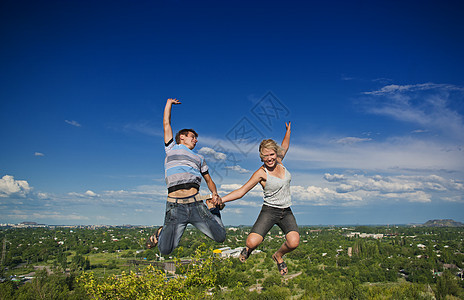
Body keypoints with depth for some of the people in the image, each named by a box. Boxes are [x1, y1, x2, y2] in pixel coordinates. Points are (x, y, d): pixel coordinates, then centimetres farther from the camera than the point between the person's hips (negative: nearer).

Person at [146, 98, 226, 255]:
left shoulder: (199, 158, 26)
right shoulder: (172, 148, 18)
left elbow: (209, 180, 27)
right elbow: (166, 123, 20)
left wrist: (215, 194, 6)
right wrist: (169, 102, 33)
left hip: (195, 204, 3)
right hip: (175, 206, -3)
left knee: (220, 237, 3)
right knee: (166, 250, -10)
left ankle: (212, 208, 32)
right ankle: (162, 233, 26)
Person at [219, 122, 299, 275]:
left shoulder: (278, 161, 4)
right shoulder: (261, 173, -11)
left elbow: (284, 148, 28)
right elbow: (242, 191, -12)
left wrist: (288, 131, 30)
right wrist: (220, 200, -21)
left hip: (286, 212, 4)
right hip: (269, 211, -4)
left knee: (293, 242, -21)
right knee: (252, 242, -24)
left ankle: (278, 256, 15)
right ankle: (249, 249, 18)